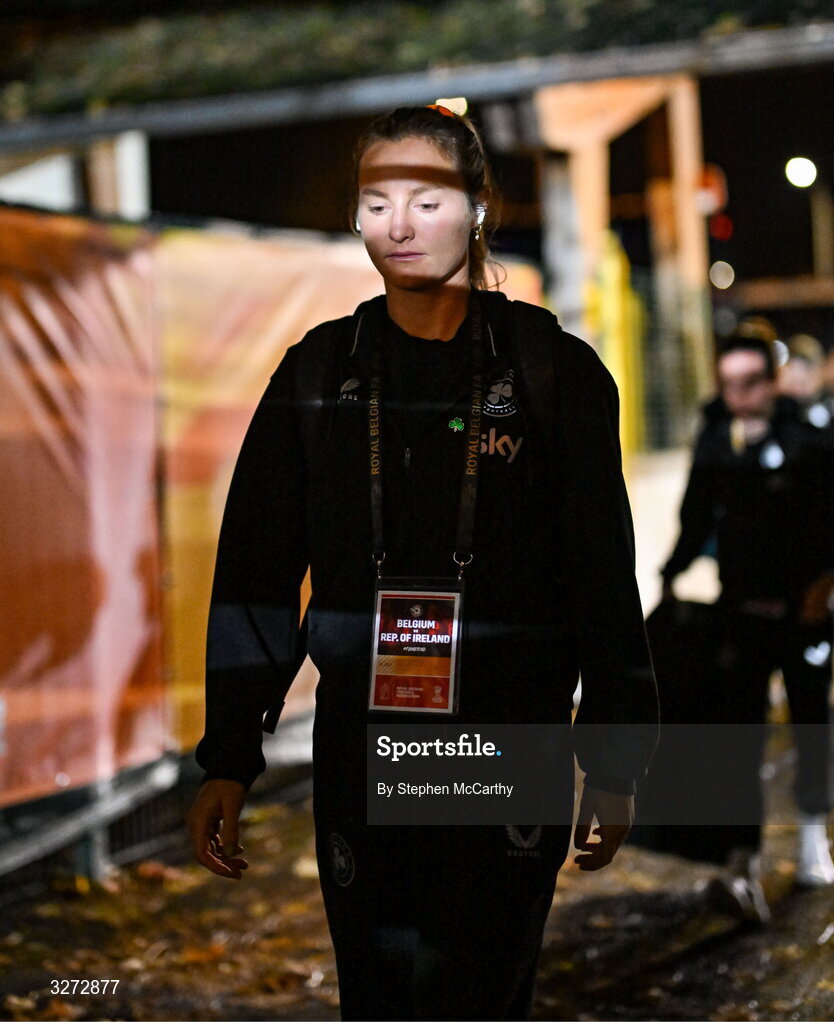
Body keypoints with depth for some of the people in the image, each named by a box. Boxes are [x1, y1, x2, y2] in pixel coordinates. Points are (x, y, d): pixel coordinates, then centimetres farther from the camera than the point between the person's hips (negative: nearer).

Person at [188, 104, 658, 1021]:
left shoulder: (552, 370, 0)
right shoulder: (321, 372, 6)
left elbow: (605, 582, 2)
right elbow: (254, 575, 7)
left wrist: (615, 764, 1)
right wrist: (226, 761, 4)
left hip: (512, 744, -2)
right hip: (358, 751, 3)